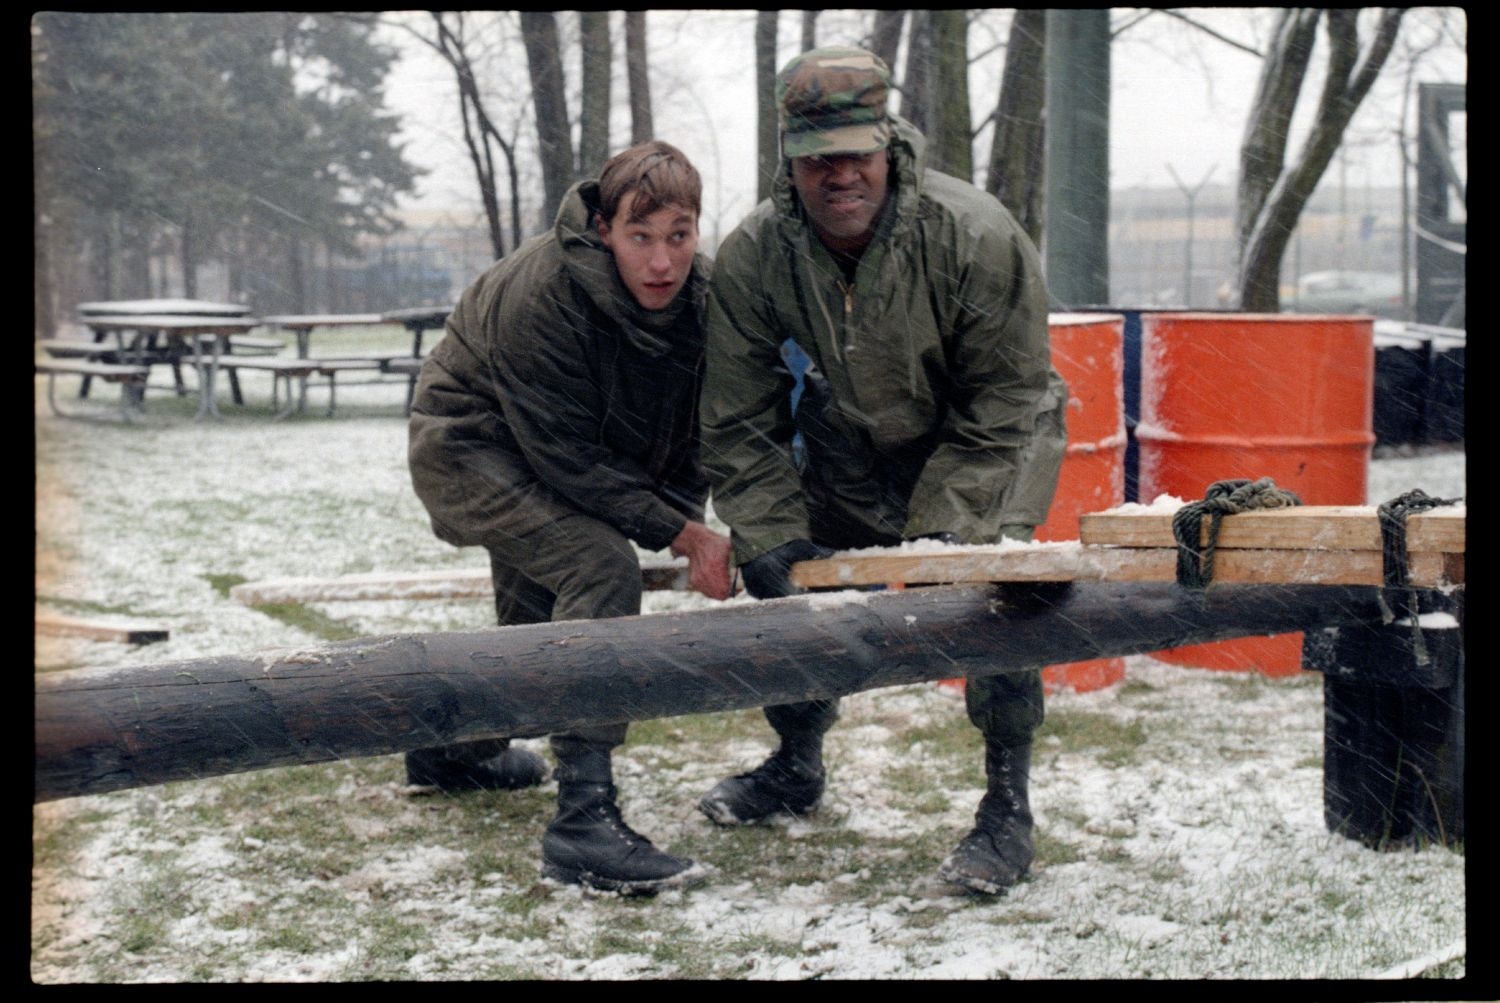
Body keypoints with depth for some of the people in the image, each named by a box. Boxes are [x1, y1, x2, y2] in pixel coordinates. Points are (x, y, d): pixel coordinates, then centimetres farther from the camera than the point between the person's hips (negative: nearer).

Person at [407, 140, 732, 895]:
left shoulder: (698, 292, -13)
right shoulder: (540, 294, -34)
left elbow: (689, 431, -1)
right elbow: (568, 455, -31)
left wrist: (689, 526, -16)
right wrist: (679, 533, -29)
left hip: (538, 460, 9)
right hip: (468, 449, -8)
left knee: (538, 605, 26)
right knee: (604, 569, -29)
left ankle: (456, 747, 57)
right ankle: (583, 821, -33)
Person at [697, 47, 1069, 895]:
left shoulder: (977, 237, -32)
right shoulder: (752, 259, -22)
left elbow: (999, 404, -24)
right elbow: (742, 425, -12)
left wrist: (936, 534, -28)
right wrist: (773, 543, -20)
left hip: (988, 440, -4)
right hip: (850, 449, 4)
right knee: (788, 580, 1)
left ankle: (1010, 808, -14)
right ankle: (798, 767, 28)